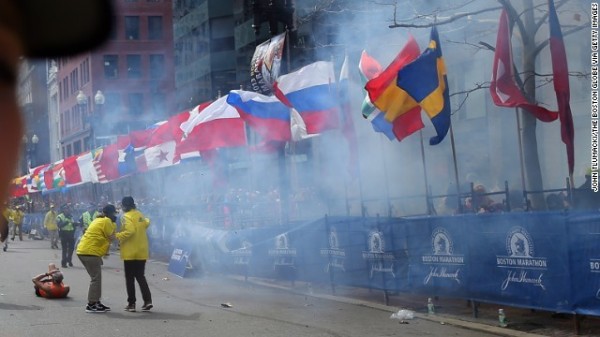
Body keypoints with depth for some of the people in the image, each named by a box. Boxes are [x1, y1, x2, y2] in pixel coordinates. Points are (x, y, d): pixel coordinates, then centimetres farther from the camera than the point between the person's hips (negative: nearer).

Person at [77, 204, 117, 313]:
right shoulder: (107, 221, -8)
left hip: (83, 251, 10)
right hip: (90, 252, -10)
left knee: (96, 278, 16)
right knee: (96, 279, -6)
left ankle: (96, 302, 20)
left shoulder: (99, 220, 23)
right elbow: (111, 237, -7)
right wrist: (114, 225, 4)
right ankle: (91, 305, -5)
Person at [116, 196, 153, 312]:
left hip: (130, 253, -6)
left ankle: (131, 303, 5)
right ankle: (147, 300, 1)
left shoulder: (126, 217, -14)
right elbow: (146, 223, 24)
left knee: (130, 278, 3)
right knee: (140, 276, 13)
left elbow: (129, 231, -26)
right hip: (142, 252, 6)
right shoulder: (140, 215, 8)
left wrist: (117, 236, -17)